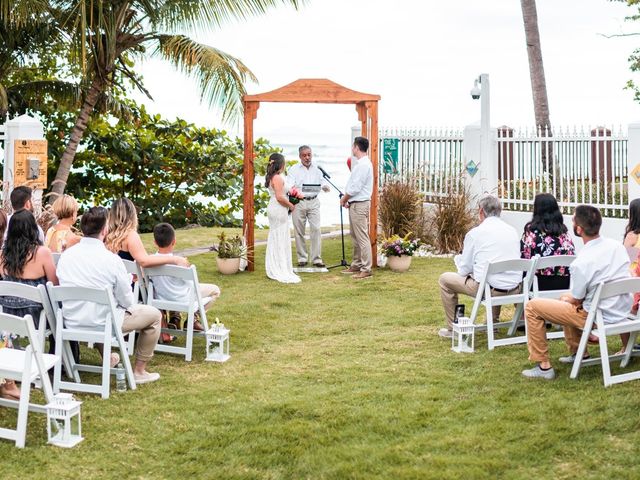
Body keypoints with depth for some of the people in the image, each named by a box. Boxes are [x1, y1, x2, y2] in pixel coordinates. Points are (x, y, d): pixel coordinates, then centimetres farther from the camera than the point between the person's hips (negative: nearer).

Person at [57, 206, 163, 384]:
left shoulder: (66, 255, -5)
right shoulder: (111, 259, -20)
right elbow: (126, 299, -11)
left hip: (72, 322, 6)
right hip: (102, 324, -6)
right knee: (153, 314, 13)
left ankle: (107, 358, 49)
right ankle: (139, 371, 19)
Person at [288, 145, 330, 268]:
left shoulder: (317, 168, 10)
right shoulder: (294, 169, 4)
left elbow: (322, 181, 9)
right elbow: (290, 185, -6)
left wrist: (325, 187, -15)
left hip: (313, 202, 1)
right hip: (299, 202, -1)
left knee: (316, 229, -7)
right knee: (299, 231, 2)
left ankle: (316, 259, -3)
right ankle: (302, 258, 12)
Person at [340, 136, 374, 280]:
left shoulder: (363, 165, -17)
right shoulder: (360, 163, 15)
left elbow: (355, 187, -19)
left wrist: (344, 199, -6)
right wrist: (346, 199, 8)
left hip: (360, 204, -11)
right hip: (354, 204, 11)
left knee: (362, 237, -9)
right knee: (355, 236, 16)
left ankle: (366, 269, -8)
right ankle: (356, 265, 24)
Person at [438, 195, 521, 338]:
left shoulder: (475, 233, -6)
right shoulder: (512, 230, 8)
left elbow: (465, 270, 0)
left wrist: (458, 258, 23)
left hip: (488, 288, -6)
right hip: (514, 289, 6)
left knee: (445, 279, 14)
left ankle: (453, 328, 19)